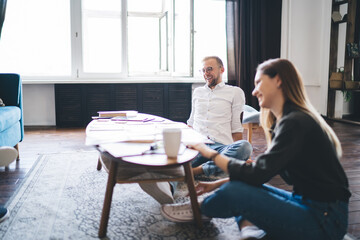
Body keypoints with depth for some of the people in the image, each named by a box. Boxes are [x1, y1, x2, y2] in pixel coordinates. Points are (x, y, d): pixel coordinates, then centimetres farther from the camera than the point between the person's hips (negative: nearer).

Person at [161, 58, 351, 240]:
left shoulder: (295, 123, -22)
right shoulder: (287, 119, 9)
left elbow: (257, 174, -24)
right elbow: (263, 169, 12)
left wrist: (212, 154, -10)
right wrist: (217, 184, 9)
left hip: (326, 220, -9)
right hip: (307, 202, 9)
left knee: (236, 192, -17)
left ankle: (198, 210, 11)